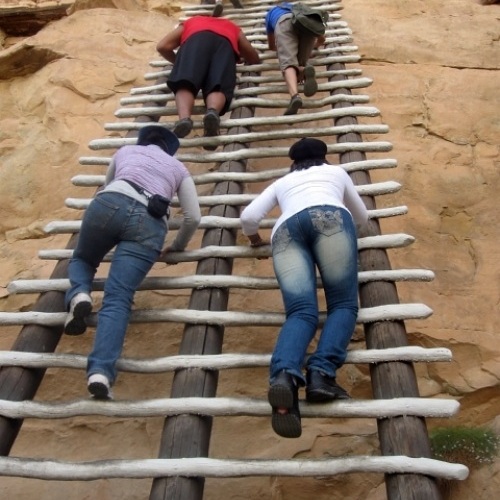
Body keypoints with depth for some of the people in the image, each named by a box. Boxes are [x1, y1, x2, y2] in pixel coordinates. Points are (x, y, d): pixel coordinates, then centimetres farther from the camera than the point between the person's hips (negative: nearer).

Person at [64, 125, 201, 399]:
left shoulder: (125, 151, 35)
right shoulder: (178, 168, 32)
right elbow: (193, 217, 21)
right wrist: (177, 246, 38)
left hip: (109, 204, 1)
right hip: (149, 223, -1)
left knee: (82, 259, 30)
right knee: (118, 300, -10)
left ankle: (79, 295, -3)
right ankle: (100, 371, -31)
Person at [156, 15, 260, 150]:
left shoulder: (190, 23, 41)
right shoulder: (232, 27, 44)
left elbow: (162, 46, 27)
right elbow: (254, 59, 39)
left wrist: (179, 62, 41)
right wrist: (239, 57, 57)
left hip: (195, 39, -1)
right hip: (225, 43, 1)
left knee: (185, 83, -17)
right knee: (218, 86, -16)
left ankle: (184, 118, -47)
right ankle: (213, 111, -50)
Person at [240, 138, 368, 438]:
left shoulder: (282, 182, 39)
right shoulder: (336, 171, 39)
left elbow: (249, 217, 24)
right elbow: (362, 217, 46)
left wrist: (256, 239, 44)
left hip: (286, 230, 2)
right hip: (328, 216, -1)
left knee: (300, 312, -12)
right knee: (344, 303, -2)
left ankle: (284, 375, -42)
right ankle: (321, 373, -29)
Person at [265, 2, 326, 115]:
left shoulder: (271, 13, 44)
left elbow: (271, 46, 49)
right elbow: (321, 39, 48)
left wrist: (282, 47, 69)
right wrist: (310, 46, 66)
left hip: (285, 22, -2)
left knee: (288, 62, -17)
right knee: (299, 63, 6)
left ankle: (295, 95, -47)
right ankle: (303, 70, -32)